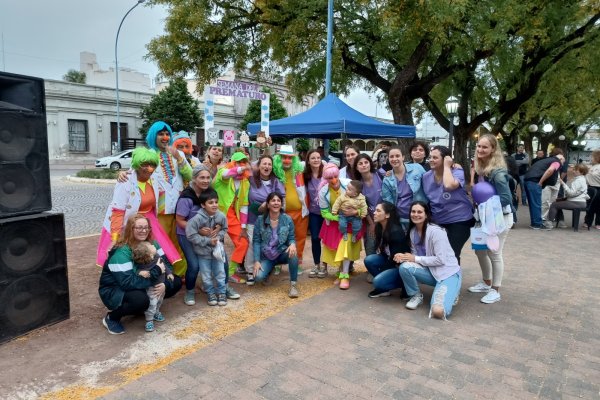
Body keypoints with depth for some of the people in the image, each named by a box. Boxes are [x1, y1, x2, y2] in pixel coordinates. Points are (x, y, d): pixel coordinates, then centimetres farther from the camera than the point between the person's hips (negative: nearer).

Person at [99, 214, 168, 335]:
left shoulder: (151, 244, -8)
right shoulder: (121, 252, -27)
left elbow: (165, 262, -7)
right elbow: (127, 282, -34)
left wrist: (164, 283, -27)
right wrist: (156, 272, -34)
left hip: (139, 287, 6)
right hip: (113, 290, -6)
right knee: (141, 300, -37)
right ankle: (112, 317, -7)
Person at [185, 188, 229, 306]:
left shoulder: (221, 216, -12)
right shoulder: (197, 218, -23)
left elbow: (224, 229, 6)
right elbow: (191, 235, -21)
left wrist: (219, 236, -15)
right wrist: (208, 241, -22)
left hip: (217, 249, 2)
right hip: (202, 251, -2)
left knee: (220, 273, 12)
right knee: (206, 276, 10)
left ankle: (222, 292, 30)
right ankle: (211, 293, 30)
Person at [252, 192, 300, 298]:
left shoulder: (288, 219, -6)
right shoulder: (260, 220, -7)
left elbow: (291, 238, -1)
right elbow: (256, 241, -5)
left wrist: (292, 244, -27)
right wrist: (256, 261, -14)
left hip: (282, 253, 0)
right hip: (266, 256, 1)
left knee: (293, 253, -35)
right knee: (259, 277, -24)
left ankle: (293, 284, -16)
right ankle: (270, 269, 16)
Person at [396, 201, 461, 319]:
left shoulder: (436, 231, -20)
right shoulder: (413, 231, 2)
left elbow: (441, 259, -21)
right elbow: (415, 255, 7)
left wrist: (415, 259, -19)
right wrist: (403, 256, -14)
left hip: (449, 273, -6)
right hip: (430, 272, 6)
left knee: (438, 311, -26)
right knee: (404, 266, -25)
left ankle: (450, 294, 9)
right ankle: (416, 296, 2)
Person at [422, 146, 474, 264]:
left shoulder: (457, 172, -15)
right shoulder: (426, 176, 0)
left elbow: (449, 185, -39)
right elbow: (425, 199, 13)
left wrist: (446, 166, -25)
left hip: (459, 221, -5)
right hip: (437, 222, 6)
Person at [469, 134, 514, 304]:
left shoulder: (498, 172, -24)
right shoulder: (479, 168, -1)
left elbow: (505, 198, -25)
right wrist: (478, 208, -6)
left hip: (499, 217, -7)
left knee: (494, 253, 3)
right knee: (480, 250, 15)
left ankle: (495, 290, 19)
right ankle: (486, 283, 34)